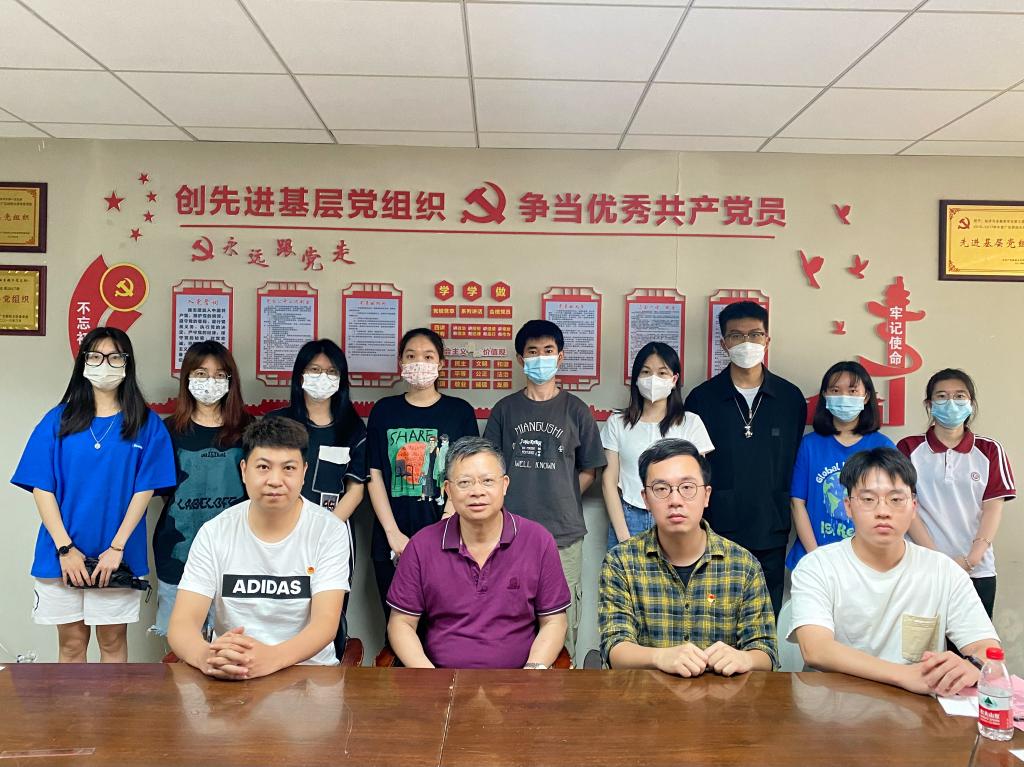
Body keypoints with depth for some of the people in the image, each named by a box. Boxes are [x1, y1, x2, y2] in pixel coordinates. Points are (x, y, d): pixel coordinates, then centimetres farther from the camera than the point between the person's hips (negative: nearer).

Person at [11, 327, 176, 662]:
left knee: (113, 641, 10)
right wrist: (65, 547, -10)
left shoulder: (146, 424, 0)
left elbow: (144, 489, -4)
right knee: (71, 644, 11)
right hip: (62, 554, 1)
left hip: (118, 557, -1)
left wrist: (117, 547, -11)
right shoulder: (58, 420, 3)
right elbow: (42, 488, -1)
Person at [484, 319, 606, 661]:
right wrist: (520, 502, 3)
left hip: (564, 534, -1)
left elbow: (588, 470, 11)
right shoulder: (505, 409, 7)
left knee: (562, 626, 4)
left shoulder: (576, 411, 5)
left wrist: (561, 501, 4)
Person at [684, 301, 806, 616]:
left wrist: (789, 522, 8)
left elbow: (798, 466, 10)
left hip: (770, 539, 2)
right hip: (716, 536, -1)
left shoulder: (791, 398, 4)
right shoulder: (702, 398, 0)